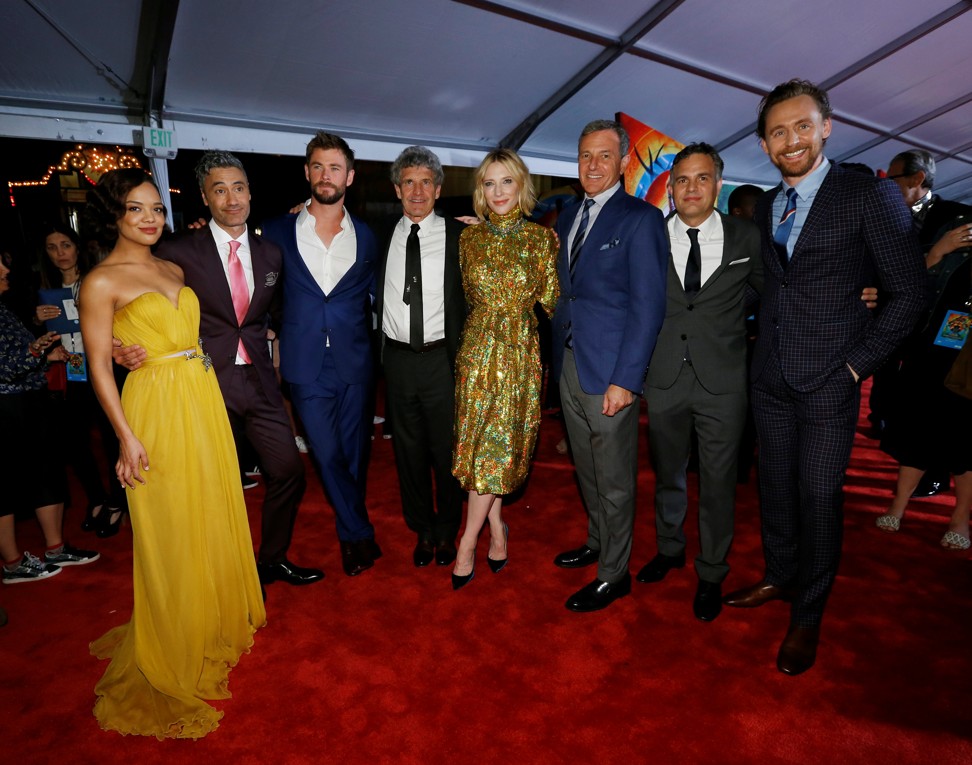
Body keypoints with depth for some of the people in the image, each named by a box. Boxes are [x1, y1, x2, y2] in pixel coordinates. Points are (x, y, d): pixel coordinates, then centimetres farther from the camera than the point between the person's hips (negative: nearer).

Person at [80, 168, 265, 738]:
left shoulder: (174, 270, 12)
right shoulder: (102, 282, -7)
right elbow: (100, 366, -9)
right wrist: (128, 437, -13)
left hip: (204, 399, 7)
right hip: (157, 409, -6)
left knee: (213, 513, 16)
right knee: (170, 529, 4)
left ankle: (217, 617, 39)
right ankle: (175, 648, 25)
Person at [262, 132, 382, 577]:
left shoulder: (365, 237, 8)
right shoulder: (278, 232, 3)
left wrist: (358, 332, 3)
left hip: (355, 363, 1)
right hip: (306, 364, -1)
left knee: (354, 453, 10)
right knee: (327, 455, 1)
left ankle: (350, 535, 31)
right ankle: (360, 534, 20)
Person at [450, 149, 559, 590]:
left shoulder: (542, 239, 1)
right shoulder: (469, 237, 7)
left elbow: (551, 301, 2)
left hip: (521, 353, -2)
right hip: (478, 350, 2)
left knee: (496, 448, -1)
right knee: (482, 446, 5)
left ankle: (468, 544, 12)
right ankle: (497, 529, 23)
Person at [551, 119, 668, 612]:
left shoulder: (640, 219, -8)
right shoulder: (568, 217, 13)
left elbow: (649, 306, -14)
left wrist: (625, 381, -19)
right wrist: (557, 356, 8)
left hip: (610, 372, -7)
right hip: (568, 366, 7)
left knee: (614, 480, 6)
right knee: (586, 469, 20)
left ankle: (613, 575, 23)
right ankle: (597, 541, 41)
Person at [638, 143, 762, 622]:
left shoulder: (746, 237, 0)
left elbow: (762, 289, 15)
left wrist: (724, 315, 3)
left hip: (722, 383, -1)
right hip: (664, 378, 1)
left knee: (718, 482, 9)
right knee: (667, 474, 17)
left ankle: (711, 574, 30)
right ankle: (669, 549, 41)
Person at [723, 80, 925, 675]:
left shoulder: (871, 196, -6)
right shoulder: (765, 207, 10)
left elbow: (908, 294, -6)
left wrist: (857, 364, -11)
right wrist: (765, 347, 6)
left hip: (829, 381, -5)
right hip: (771, 376, 5)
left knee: (818, 497, 2)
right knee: (776, 486, 15)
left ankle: (808, 617, 21)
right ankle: (780, 578, 36)